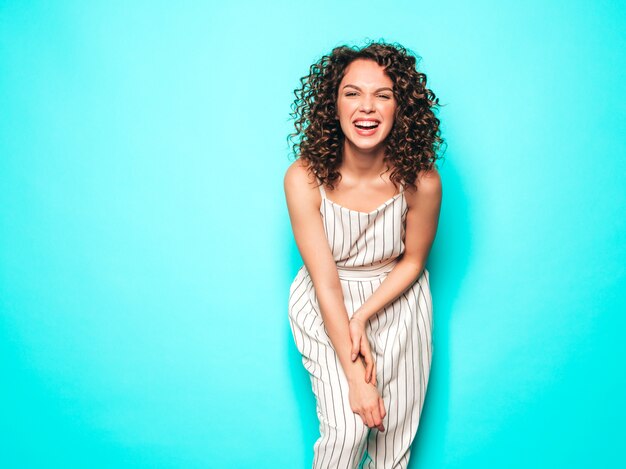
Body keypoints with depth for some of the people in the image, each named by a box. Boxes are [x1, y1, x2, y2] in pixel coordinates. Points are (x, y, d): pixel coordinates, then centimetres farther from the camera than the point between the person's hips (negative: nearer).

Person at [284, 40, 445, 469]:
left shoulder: (420, 180, -22)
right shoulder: (305, 179, -25)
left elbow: (413, 261, -3)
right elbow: (326, 283, -20)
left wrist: (363, 319, -13)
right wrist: (355, 376, -19)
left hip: (396, 300, 2)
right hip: (328, 307, -1)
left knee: (395, 430, 7)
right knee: (347, 429, -10)